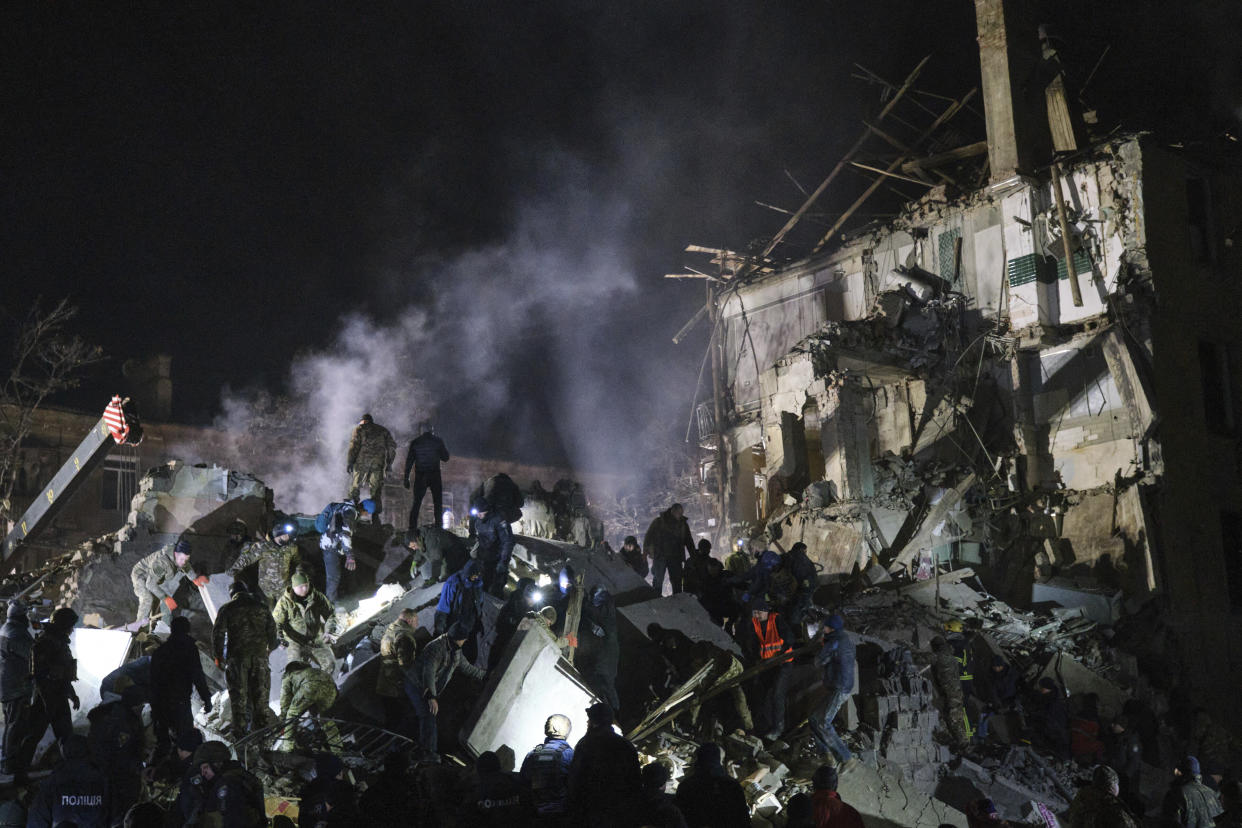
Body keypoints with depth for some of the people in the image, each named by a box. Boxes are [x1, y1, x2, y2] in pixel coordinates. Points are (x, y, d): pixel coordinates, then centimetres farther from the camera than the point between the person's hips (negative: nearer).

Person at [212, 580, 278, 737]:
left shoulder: (227, 609, 3)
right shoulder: (261, 606, 10)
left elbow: (218, 634, 0)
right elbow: (272, 629, 11)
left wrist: (218, 657, 10)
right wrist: (269, 650, 25)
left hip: (237, 658, -2)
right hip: (260, 657, 2)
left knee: (238, 700, 1)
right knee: (261, 699, 7)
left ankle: (240, 737, -2)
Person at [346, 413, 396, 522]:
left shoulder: (359, 428, 8)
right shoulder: (383, 430, 17)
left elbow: (354, 445, -4)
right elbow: (392, 446, 10)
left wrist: (349, 462, -4)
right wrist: (389, 463, 12)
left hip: (362, 461, -2)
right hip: (378, 463, 2)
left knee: (355, 486, 10)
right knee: (376, 490, 4)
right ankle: (375, 515, 0)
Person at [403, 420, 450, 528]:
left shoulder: (415, 442, 1)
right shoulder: (438, 441, -3)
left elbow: (409, 461, 1)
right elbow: (445, 458, 4)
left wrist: (406, 478, 6)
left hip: (420, 476, 1)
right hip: (435, 475, -1)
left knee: (416, 502, 9)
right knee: (438, 503, 7)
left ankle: (412, 526, 3)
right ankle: (437, 526, 2)